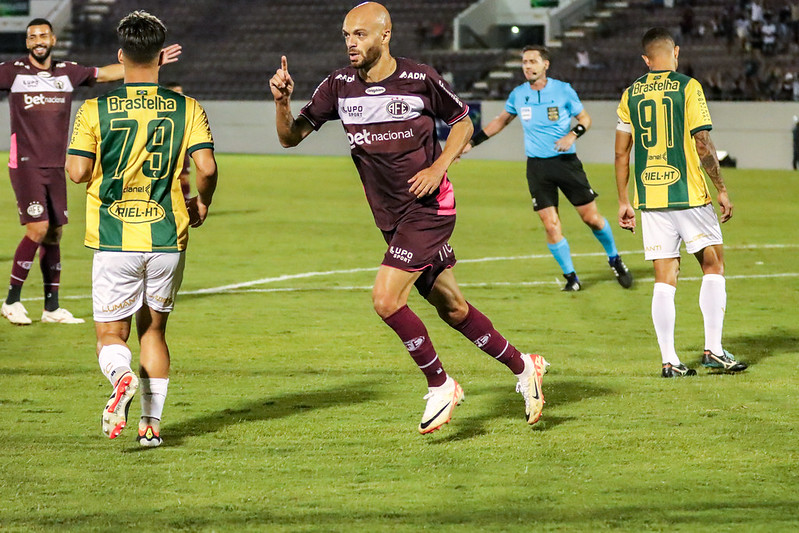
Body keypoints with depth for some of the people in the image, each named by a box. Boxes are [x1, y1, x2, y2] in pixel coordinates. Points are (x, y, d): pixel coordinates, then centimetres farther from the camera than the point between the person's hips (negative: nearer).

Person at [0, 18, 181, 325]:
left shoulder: (67, 72, 10)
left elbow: (106, 74, 22)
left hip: (55, 167, 5)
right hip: (25, 164, -5)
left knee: (54, 234, 6)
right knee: (38, 229, -15)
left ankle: (52, 307, 13)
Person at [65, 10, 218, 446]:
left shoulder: (95, 110, -4)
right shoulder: (187, 109, -1)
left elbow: (77, 172, -7)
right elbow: (207, 168, -9)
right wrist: (202, 204, 10)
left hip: (114, 242, -1)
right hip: (167, 239, 1)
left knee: (111, 333, 7)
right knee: (153, 329, 17)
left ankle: (121, 374, -26)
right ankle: (151, 423, 10)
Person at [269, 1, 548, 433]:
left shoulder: (420, 80, -12)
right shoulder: (339, 86, -1)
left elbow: (462, 122, 3)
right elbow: (290, 137, -1)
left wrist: (438, 167, -12)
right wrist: (282, 101, -21)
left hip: (428, 208, -6)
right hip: (392, 219, 6)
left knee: (386, 300, -18)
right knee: (450, 308, 13)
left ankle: (440, 385, -1)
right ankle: (523, 368, 31)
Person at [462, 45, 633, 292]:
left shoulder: (563, 90, -4)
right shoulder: (518, 95, 4)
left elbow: (585, 118, 5)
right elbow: (501, 121, 20)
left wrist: (573, 134, -15)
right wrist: (472, 142, 18)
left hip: (566, 161, -2)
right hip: (537, 167, 2)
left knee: (592, 217, 2)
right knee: (551, 226, -6)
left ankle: (615, 260, 27)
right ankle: (570, 277, 8)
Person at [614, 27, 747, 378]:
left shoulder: (630, 94, 7)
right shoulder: (687, 87, -5)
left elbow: (621, 152, 9)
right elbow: (702, 144, -10)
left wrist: (624, 201, 15)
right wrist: (721, 189, -1)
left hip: (649, 197, 4)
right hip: (688, 192, -4)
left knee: (664, 279, 6)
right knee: (713, 266, 9)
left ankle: (669, 360, 3)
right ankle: (713, 349, 1)